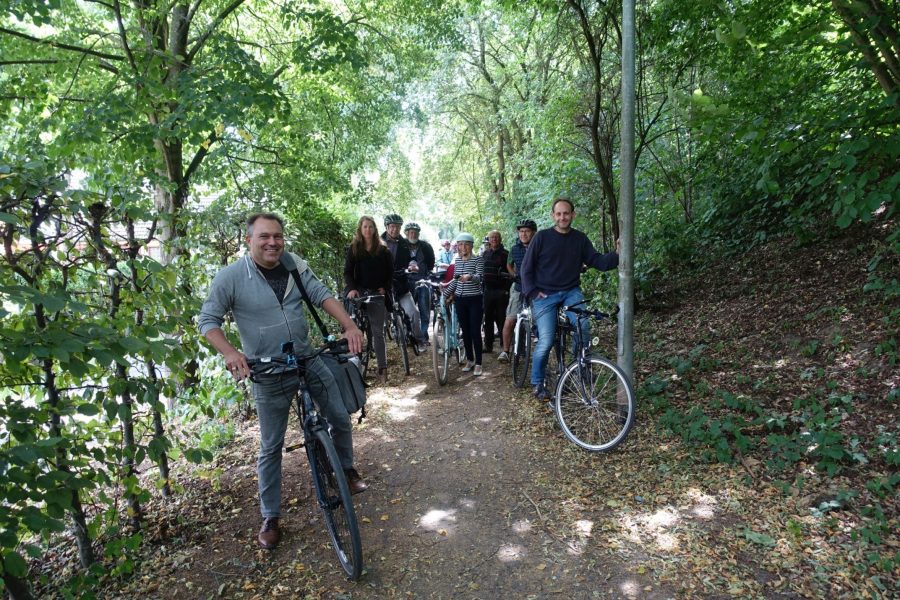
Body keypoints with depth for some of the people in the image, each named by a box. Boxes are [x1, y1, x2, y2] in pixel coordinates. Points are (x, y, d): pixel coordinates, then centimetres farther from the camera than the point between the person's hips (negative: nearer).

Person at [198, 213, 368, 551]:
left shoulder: (295, 265, -3)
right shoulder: (230, 277, -13)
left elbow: (321, 295, -5)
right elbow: (208, 320, -7)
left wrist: (349, 326, -21)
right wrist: (230, 352, -25)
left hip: (309, 361, 4)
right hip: (269, 375, -3)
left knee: (340, 419, 12)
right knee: (271, 448, 8)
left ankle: (347, 469, 41)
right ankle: (270, 518, 26)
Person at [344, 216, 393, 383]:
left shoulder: (383, 250, 7)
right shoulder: (353, 249, 5)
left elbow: (390, 272, 10)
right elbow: (348, 272, 1)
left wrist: (385, 288, -4)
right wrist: (351, 288, -15)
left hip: (377, 294, 0)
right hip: (359, 292, 0)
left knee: (378, 331, 1)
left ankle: (382, 368, 3)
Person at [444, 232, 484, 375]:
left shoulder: (478, 259, -7)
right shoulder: (457, 260, 9)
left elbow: (480, 276, -21)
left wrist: (470, 276, -41)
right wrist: (445, 293, 13)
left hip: (475, 299, -5)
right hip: (460, 299, 5)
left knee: (475, 331, -3)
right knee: (465, 331, 10)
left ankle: (478, 363, 5)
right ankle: (469, 360, 22)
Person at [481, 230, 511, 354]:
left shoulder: (505, 254, -1)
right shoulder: (485, 254, 15)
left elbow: (510, 272, -6)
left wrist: (507, 289, -15)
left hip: (501, 291, -4)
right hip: (488, 290, 5)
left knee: (501, 319, -1)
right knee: (488, 318, 6)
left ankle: (504, 345, 7)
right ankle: (488, 345, 12)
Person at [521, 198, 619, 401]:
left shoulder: (580, 239, 6)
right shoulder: (542, 237, -3)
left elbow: (599, 262, 0)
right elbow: (526, 267, 0)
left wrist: (617, 255, -17)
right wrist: (532, 292, -9)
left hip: (571, 292, 3)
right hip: (545, 295, -2)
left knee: (582, 327, -25)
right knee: (546, 341, -12)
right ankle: (538, 383, 10)